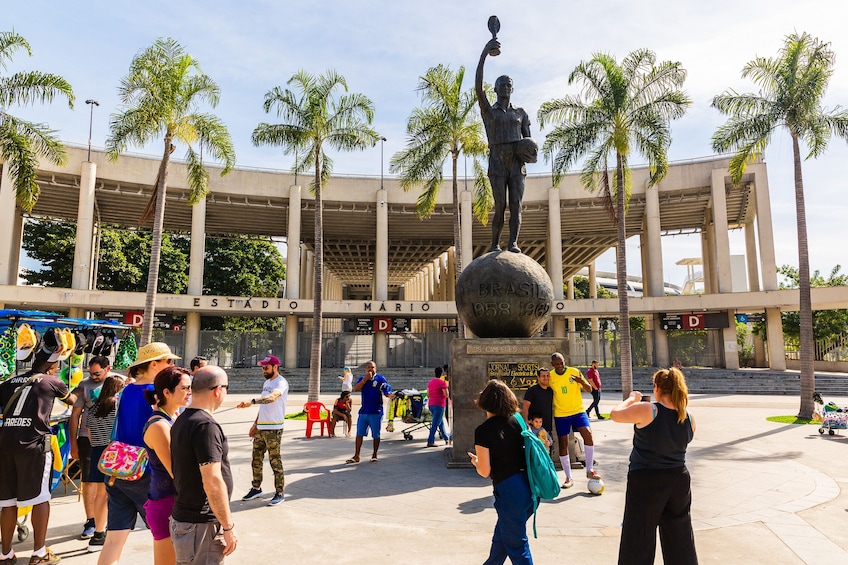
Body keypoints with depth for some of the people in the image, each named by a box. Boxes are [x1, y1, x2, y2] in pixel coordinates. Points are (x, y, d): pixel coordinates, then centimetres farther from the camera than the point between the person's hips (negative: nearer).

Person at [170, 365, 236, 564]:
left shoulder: (182, 421, 8)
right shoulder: (205, 425, -22)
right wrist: (228, 527, -16)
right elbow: (213, 483, -25)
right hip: (201, 526, -9)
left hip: (182, 518, 9)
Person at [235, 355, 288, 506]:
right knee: (256, 459, 15)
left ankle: (280, 493, 8)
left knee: (275, 461, -3)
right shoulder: (266, 382, 16)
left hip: (273, 429, -9)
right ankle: (256, 488, 30)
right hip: (260, 428, 9)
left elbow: (272, 397, -34)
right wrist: (255, 424, 20)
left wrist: (252, 401, -47)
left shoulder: (281, 382, -13)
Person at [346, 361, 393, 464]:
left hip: (376, 412, -4)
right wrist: (365, 379, -14)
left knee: (376, 435, 6)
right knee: (359, 434, 8)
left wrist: (390, 395, -31)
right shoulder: (362, 378, 9)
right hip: (363, 411, 4)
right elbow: (356, 389, -6)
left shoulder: (380, 378, -2)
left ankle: (374, 455, 22)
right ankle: (356, 456, 17)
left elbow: (386, 391, -8)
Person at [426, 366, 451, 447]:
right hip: (439, 405, -8)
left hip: (431, 404, 8)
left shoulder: (430, 382, 9)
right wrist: (446, 387, 4)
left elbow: (428, 394, 12)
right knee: (435, 424, -6)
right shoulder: (442, 382, -12)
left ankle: (446, 438, 31)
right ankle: (430, 442, -7)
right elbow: (446, 395, -13)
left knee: (441, 422, 21)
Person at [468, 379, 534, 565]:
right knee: (501, 534, 28)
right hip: (528, 486, 7)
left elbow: (485, 472, -12)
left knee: (516, 545, 11)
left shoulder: (483, 431, -14)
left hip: (508, 491, -7)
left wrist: (475, 461, 8)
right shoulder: (517, 421, 2)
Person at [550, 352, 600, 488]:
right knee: (563, 445, 3)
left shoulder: (574, 372, -6)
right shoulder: (550, 376, -4)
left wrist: (582, 382, -24)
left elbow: (589, 389, -2)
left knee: (588, 434, -20)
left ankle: (590, 470, -3)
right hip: (560, 415, 1)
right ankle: (569, 478, 15)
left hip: (578, 411, -1)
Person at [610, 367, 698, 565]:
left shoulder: (647, 411, -19)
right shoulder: (689, 419, -3)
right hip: (679, 480, 5)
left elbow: (615, 414, -8)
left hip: (646, 482, -5)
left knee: (638, 541, 9)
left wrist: (632, 398, 8)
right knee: (680, 538, 21)